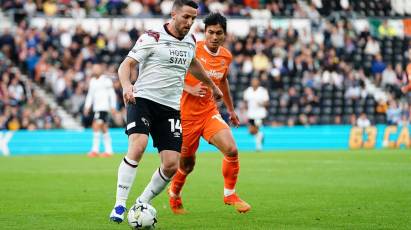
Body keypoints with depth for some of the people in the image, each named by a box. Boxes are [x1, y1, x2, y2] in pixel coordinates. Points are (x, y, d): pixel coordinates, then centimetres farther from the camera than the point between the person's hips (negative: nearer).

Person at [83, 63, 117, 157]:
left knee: (96, 126, -15)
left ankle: (95, 150, -15)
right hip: (96, 108, 8)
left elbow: (112, 94, -5)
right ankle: (108, 151, 12)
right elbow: (90, 94, 20)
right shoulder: (92, 81, 16)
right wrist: (87, 106, 11)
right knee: (104, 129, 9)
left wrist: (113, 107, -9)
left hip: (103, 107, -8)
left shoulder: (106, 80, -6)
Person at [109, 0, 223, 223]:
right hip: (143, 99, -6)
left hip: (171, 107, 6)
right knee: (137, 146, -29)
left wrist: (212, 86, 46)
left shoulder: (190, 41, 13)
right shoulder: (152, 38, -6)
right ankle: (119, 205, -21)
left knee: (171, 165, -7)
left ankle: (141, 203, 15)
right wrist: (126, 85, -31)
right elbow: (126, 65, -11)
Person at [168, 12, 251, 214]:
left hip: (210, 112, 4)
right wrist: (190, 89, -24)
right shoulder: (192, 51, -14)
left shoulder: (226, 56, 4)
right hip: (187, 113, -4)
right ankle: (174, 194, 37)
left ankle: (230, 194, 2)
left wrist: (231, 109, 29)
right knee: (187, 163, 6)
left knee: (231, 150, -17)